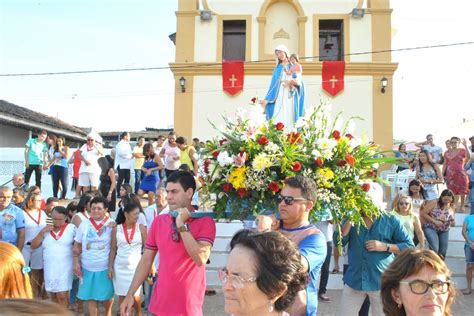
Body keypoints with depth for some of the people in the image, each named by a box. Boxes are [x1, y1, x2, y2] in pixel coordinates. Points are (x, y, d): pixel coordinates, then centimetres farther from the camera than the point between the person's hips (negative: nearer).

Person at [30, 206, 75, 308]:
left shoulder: (71, 228, -2)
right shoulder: (46, 229, 8)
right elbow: (33, 246, 6)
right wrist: (42, 232, -6)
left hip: (65, 267, -4)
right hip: (49, 268, 4)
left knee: (62, 296, -8)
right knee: (54, 296, 13)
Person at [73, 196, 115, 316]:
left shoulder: (112, 224, -7)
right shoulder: (84, 224, 1)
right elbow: (77, 246, 7)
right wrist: (76, 263, 1)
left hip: (106, 267, -2)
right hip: (88, 268, 2)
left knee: (108, 294, 12)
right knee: (90, 296, 9)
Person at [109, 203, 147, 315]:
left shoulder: (141, 228, -2)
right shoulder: (116, 229, -1)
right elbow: (113, 249, 4)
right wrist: (110, 267, -1)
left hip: (136, 265, -1)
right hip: (120, 266, 1)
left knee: (135, 295, 0)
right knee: (122, 295, 8)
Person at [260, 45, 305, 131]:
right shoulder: (277, 68, 13)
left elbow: (300, 83, 5)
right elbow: (273, 84, 8)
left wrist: (292, 82, -17)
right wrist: (266, 99, -3)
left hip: (291, 98, 0)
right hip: (280, 97, 0)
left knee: (290, 120, -6)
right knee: (279, 120, -10)